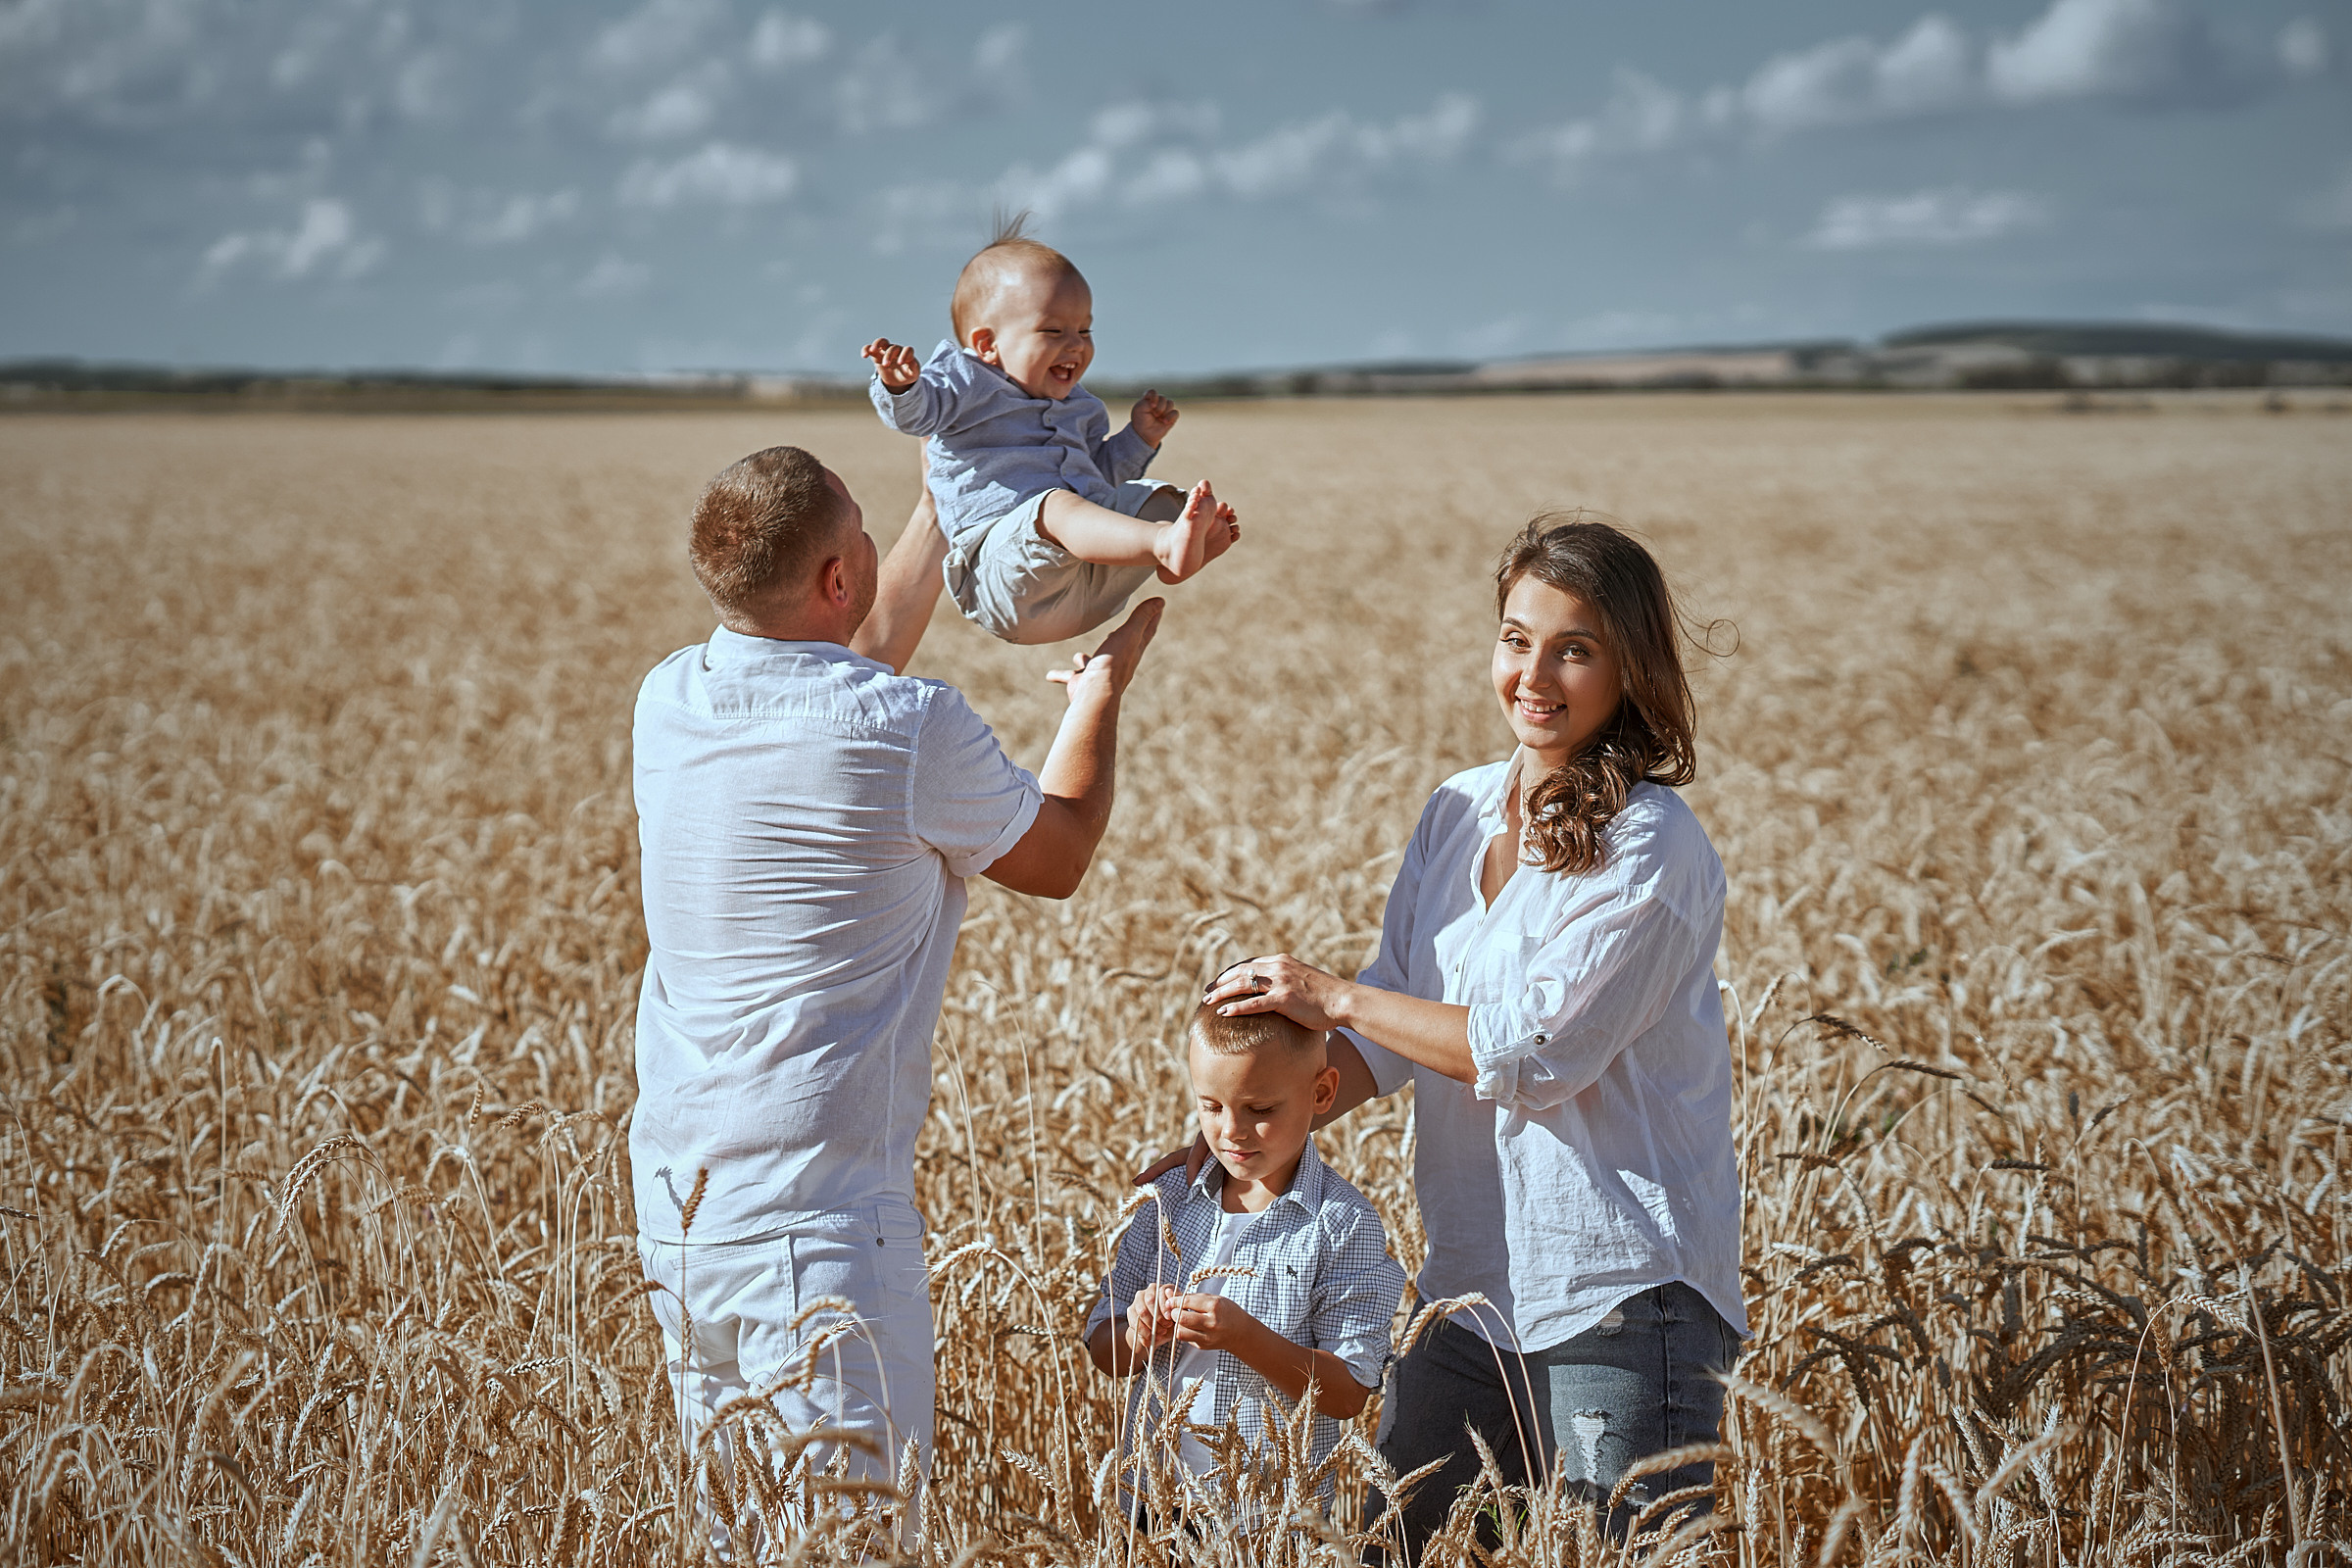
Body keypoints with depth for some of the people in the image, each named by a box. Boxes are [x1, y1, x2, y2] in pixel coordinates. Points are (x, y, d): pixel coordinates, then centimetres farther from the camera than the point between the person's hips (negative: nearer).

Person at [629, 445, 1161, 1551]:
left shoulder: (668, 702, 3)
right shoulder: (912, 731, -15)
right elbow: (1059, 857, 6)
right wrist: (1103, 689, 21)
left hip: (671, 1187, 7)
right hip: (815, 1213, -7)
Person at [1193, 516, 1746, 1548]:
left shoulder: (1649, 846, -13)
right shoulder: (1460, 811, 9)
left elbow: (1534, 1051, -18)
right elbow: (1394, 1026, 12)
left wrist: (1331, 997, -11)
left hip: (1619, 1295, -7)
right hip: (1472, 1283, 7)